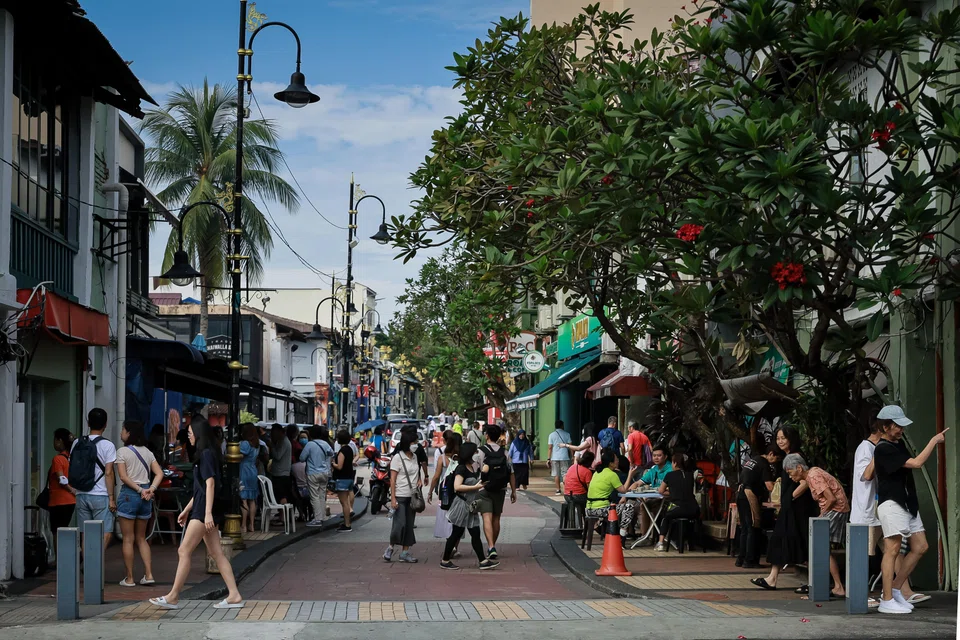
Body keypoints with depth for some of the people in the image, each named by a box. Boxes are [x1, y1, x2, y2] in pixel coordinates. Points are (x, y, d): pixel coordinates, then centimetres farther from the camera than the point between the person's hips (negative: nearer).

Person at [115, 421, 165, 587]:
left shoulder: (122, 451, -7)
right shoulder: (147, 452, 11)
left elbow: (123, 476, -14)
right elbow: (159, 474, 3)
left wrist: (139, 490, -12)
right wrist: (151, 489, -8)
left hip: (129, 494, -6)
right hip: (145, 496, 6)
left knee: (128, 539, 2)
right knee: (141, 538, 15)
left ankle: (129, 578, 4)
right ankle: (148, 575, 7)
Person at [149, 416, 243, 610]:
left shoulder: (206, 454, -11)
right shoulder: (205, 454, 19)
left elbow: (210, 484, -18)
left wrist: (208, 513, -24)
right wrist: (187, 510, 25)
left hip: (205, 509, -10)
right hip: (202, 509, 10)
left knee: (184, 551, -6)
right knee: (216, 553, 6)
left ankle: (173, 597, -2)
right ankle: (234, 596, 3)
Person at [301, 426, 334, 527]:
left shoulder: (310, 444, -14)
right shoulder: (325, 444, 4)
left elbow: (302, 458, -9)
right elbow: (331, 453, 21)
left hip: (313, 474, -6)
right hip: (324, 473, 6)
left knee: (315, 497, -4)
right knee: (322, 496, 11)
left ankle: (317, 519, -7)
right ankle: (322, 517, 14)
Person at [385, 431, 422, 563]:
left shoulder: (414, 457, 10)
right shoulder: (398, 457, -9)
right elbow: (393, 479, -11)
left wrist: (419, 479, 3)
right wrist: (393, 498, -16)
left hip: (412, 496, 7)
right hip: (400, 496, -7)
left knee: (409, 525, 7)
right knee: (400, 524, -12)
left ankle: (405, 552, 12)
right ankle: (390, 548, 7)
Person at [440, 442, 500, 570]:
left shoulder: (473, 468, 13)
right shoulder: (461, 468, -14)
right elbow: (457, 486, -25)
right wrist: (475, 487, -23)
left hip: (471, 506, 8)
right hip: (461, 504, -8)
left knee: (476, 534, 5)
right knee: (456, 534, 0)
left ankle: (483, 561, 3)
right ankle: (445, 561, 10)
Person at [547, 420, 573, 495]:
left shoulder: (552, 435, 3)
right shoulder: (566, 434, 4)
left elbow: (550, 447, -1)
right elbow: (570, 446, 2)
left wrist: (549, 458, 0)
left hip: (555, 457, 0)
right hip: (564, 457, 0)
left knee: (556, 474, 7)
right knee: (565, 473, 0)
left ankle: (558, 490, 7)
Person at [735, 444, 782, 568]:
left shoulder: (752, 460, 18)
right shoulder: (764, 465, -10)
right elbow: (770, 487, -19)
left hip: (740, 494, 9)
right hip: (750, 497, -9)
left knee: (745, 529, 14)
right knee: (753, 530, -4)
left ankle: (741, 559, 15)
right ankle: (750, 561, -4)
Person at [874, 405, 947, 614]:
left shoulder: (898, 444, 16)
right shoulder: (883, 449, -16)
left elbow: (916, 463, 24)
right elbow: (916, 463, -20)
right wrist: (934, 441, -13)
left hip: (908, 503, 10)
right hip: (891, 504, -10)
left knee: (920, 547, 8)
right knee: (892, 549, -10)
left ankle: (895, 589, 16)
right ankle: (887, 601, -8)